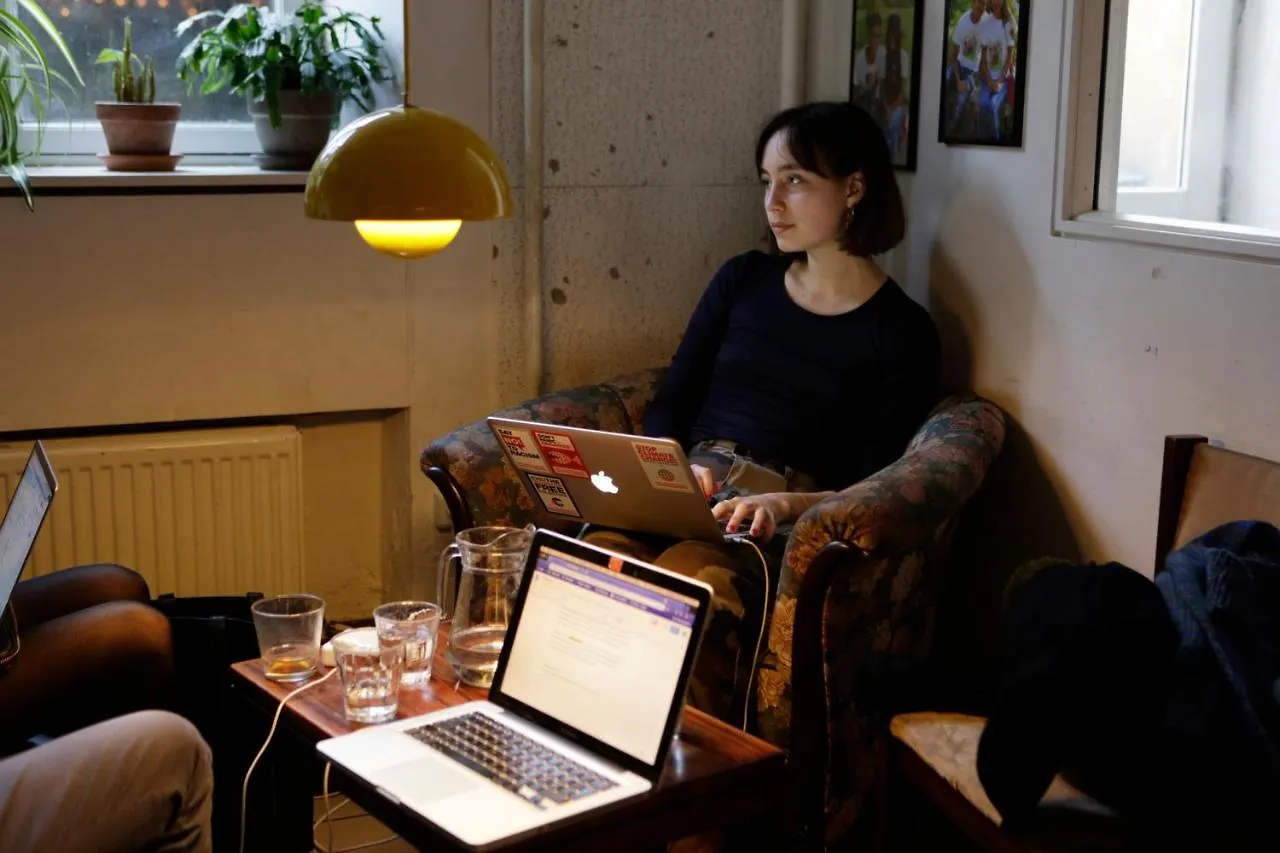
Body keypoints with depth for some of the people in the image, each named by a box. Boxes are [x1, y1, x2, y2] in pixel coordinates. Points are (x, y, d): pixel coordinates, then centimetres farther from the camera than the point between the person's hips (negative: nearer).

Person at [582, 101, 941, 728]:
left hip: (789, 517, -3)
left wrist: (785, 504, -18)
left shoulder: (902, 334, 6)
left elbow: (872, 488, 1)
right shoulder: (743, 280, 19)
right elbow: (669, 404, 17)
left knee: (692, 583, -37)